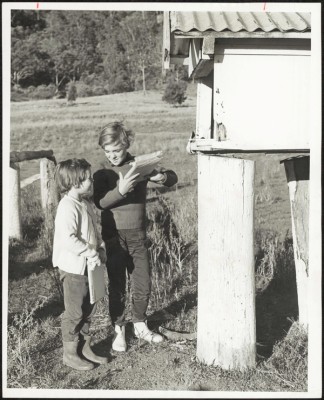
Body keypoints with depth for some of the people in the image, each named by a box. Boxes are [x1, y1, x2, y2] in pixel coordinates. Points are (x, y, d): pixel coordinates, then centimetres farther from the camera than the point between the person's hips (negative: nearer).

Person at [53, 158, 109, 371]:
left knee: (88, 309, 17)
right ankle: (70, 354, 20)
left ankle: (85, 348, 31)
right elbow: (68, 239, -28)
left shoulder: (85, 204, 9)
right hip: (74, 268, -9)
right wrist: (92, 254, -23)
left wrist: (101, 248, 4)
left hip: (89, 266, 9)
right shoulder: (68, 207, -21)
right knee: (74, 313, 4)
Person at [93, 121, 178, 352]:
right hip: (114, 236, -2)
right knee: (117, 286, 7)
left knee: (143, 284, 10)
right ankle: (119, 330, 23)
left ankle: (140, 326, 30)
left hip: (138, 235, 2)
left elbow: (173, 178, 2)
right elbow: (100, 202, -20)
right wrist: (120, 190, -37)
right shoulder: (103, 174, -5)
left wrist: (163, 177, -22)